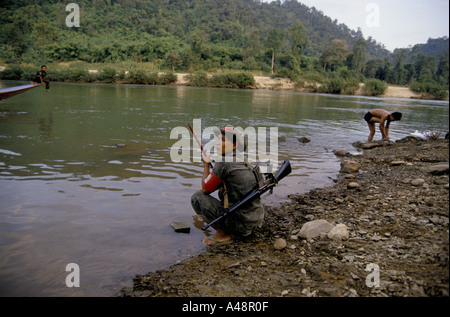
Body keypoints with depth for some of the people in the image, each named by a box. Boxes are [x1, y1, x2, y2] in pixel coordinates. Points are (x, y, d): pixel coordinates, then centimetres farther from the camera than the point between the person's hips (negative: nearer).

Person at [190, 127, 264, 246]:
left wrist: (206, 164, 11)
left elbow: (205, 189, 0)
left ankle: (223, 234, -1)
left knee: (197, 198, -3)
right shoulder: (243, 162, 11)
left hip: (241, 223, -9)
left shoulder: (223, 163, -15)